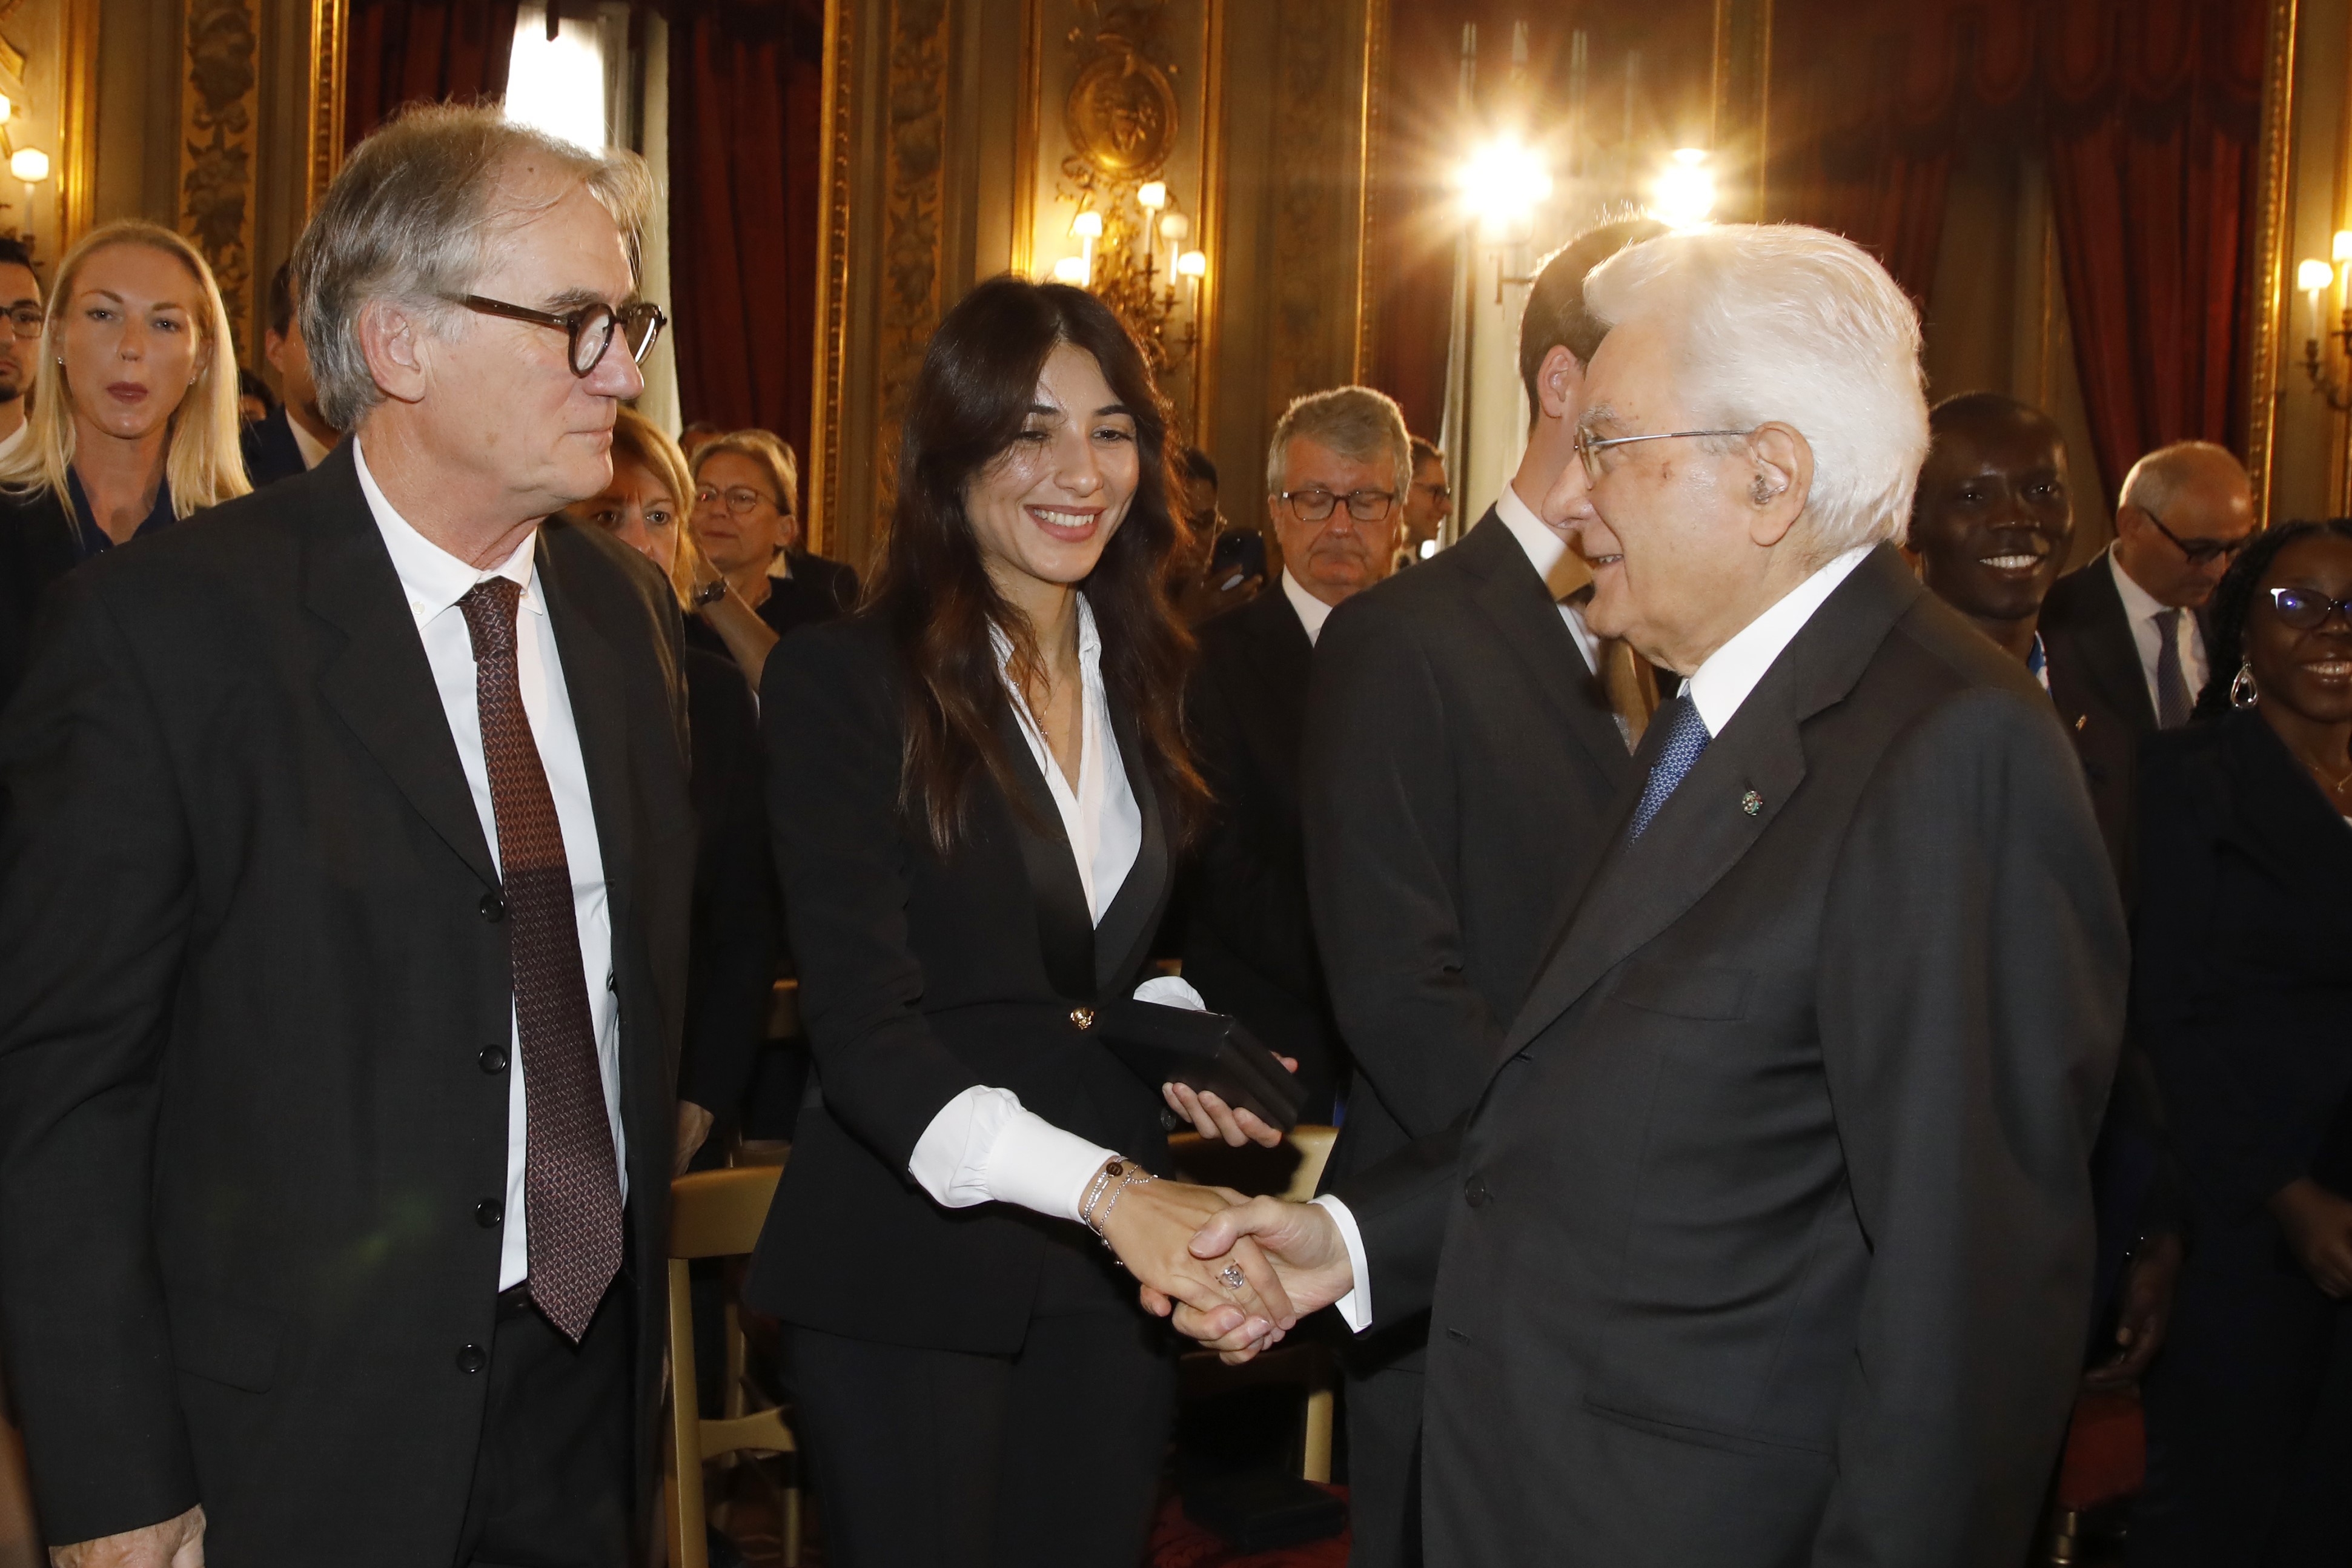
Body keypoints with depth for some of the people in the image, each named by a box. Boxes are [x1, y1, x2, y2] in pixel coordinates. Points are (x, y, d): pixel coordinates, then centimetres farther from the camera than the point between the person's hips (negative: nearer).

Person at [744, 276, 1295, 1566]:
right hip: (907, 1265, -5)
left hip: (1116, 1257, 5)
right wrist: (1102, 1188, -33)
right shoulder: (841, 681, -11)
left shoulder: (1153, 678, 7)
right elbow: (862, 1025, -20)